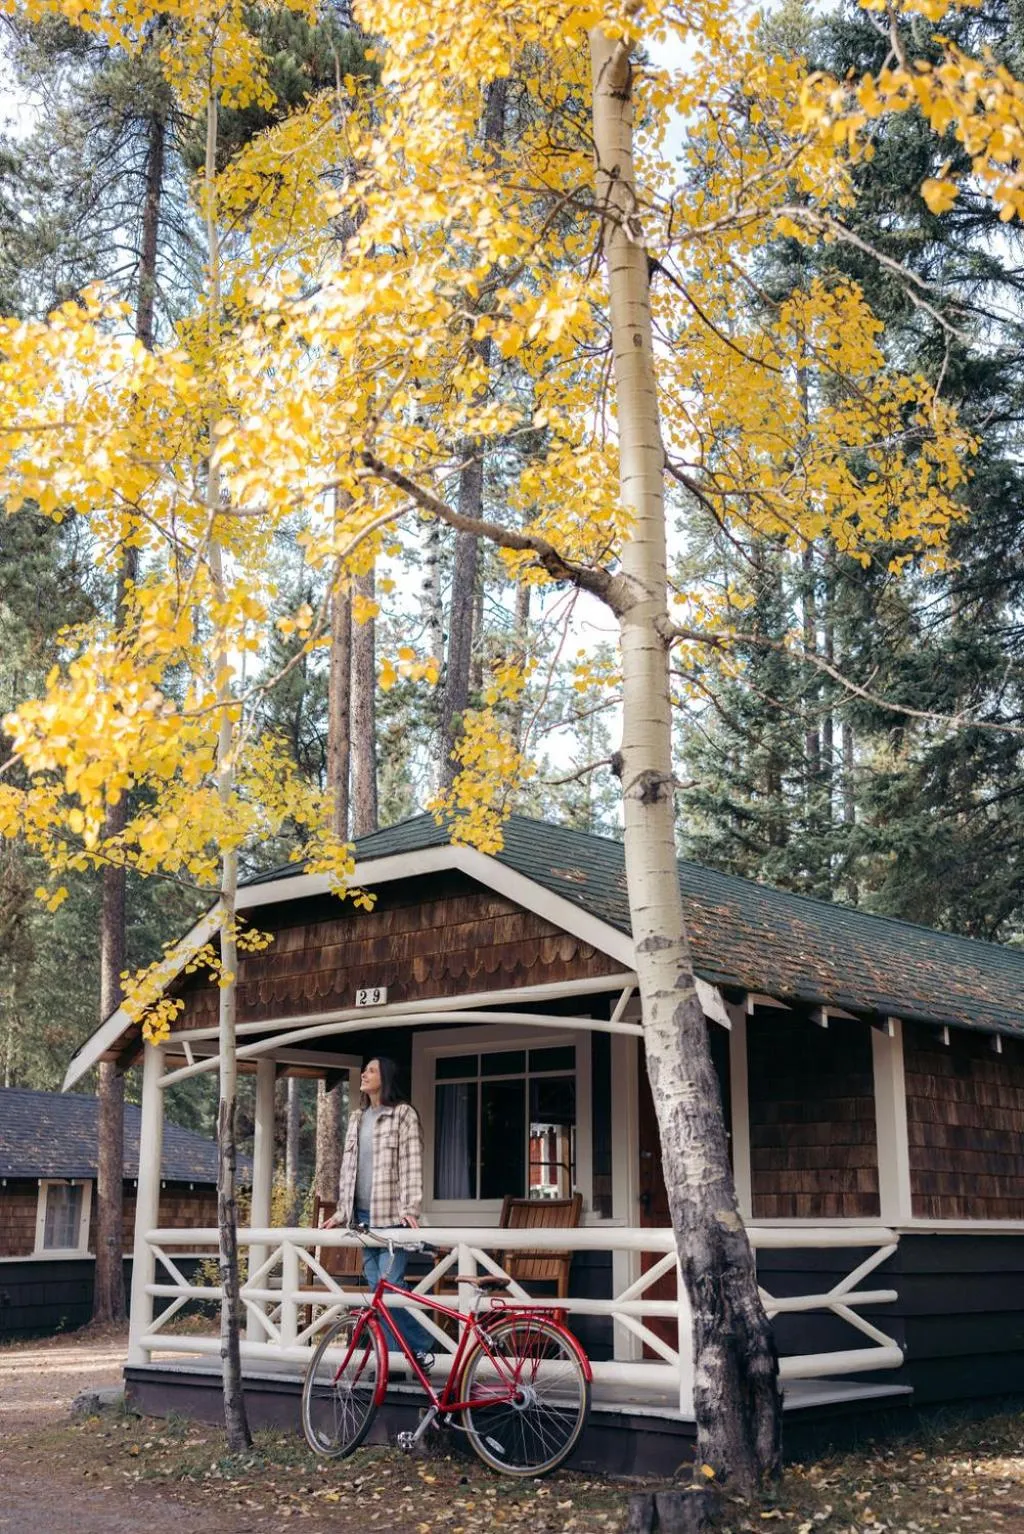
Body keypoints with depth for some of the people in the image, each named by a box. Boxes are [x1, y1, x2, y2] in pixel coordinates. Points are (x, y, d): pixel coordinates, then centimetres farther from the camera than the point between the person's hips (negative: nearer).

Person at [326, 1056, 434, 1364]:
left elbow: (411, 1164, -9)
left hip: (391, 1214, -7)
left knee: (390, 1286, -13)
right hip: (362, 1214, 7)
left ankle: (421, 1347, 1)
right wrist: (342, 1210, 16)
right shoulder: (357, 1118, 17)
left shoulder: (404, 1114, -2)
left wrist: (410, 1207, -18)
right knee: (376, 1289, 6)